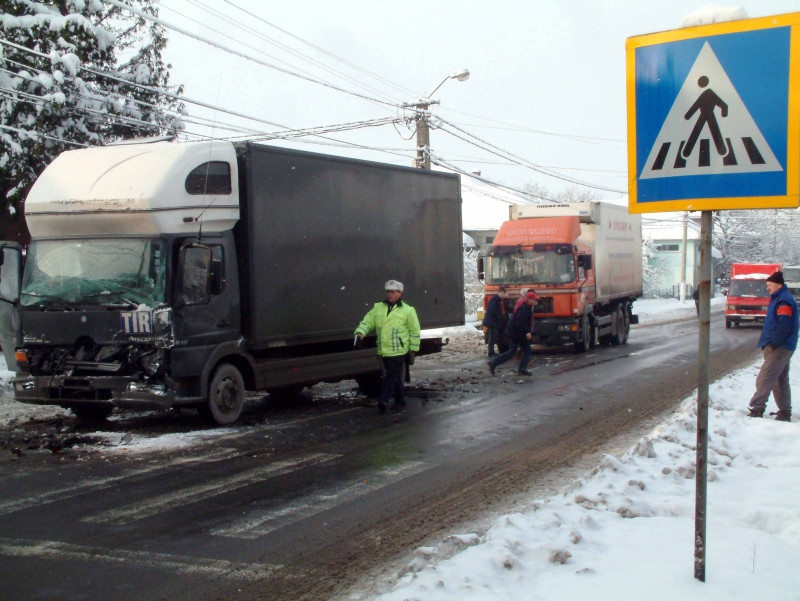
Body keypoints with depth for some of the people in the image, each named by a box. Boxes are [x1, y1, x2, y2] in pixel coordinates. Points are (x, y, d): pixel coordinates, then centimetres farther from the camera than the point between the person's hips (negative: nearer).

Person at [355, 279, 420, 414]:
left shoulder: (407, 310, 0)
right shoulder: (378, 308, 10)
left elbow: (414, 331, 3)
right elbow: (367, 321, 4)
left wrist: (413, 349, 0)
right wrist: (360, 332, -16)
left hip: (398, 351, -4)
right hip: (383, 351, 4)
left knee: (392, 376, -9)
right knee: (396, 378, 13)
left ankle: (383, 400, -13)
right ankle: (400, 402, 21)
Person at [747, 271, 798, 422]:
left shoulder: (784, 301, -16)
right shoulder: (779, 299, 18)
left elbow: (784, 326, -24)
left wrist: (772, 344, -20)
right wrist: (769, 344, 17)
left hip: (779, 348, -11)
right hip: (781, 348, 11)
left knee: (764, 380, -11)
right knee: (780, 381, 14)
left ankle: (756, 410, -12)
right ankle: (785, 412, 19)